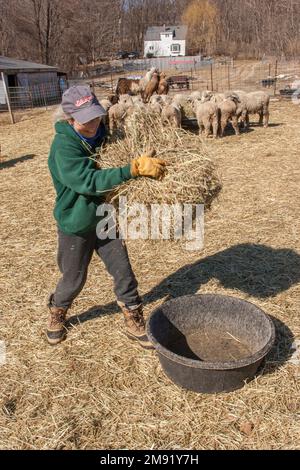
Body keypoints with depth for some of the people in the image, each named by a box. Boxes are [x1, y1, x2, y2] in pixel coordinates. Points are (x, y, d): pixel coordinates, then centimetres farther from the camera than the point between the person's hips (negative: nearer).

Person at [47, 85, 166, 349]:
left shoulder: (104, 134, -3)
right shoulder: (63, 146, -23)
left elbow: (121, 159, 11)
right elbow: (89, 180, -37)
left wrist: (147, 164, -10)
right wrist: (134, 169, -44)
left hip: (106, 219, 5)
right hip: (76, 225, -5)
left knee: (124, 273, 7)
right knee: (73, 280, 13)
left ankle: (134, 322, 27)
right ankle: (57, 315, 44)